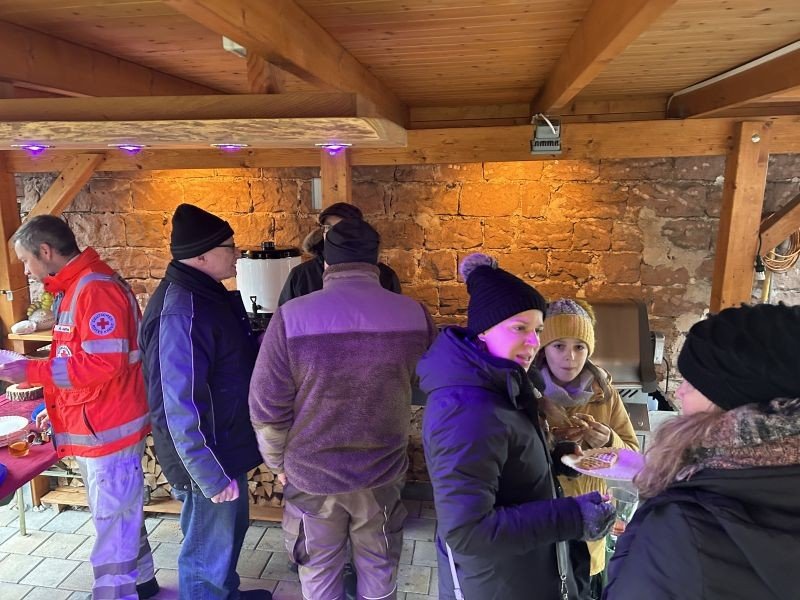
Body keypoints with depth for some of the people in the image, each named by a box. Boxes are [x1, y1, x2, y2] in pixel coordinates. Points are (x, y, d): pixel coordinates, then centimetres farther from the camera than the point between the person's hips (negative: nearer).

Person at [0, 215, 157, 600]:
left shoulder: (96, 288, -19)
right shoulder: (74, 289, 13)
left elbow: (102, 365, -26)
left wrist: (32, 372, -19)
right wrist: (59, 406, 16)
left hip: (107, 430, -10)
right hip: (93, 427, 10)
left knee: (112, 527, 2)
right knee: (119, 517, 22)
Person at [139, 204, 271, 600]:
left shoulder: (207, 293, 4)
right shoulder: (181, 312, -28)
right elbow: (181, 407, -28)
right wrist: (212, 475, -24)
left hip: (226, 448, 10)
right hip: (209, 460, -10)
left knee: (231, 528, 28)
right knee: (208, 552, 11)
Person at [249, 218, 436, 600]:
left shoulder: (291, 317, -19)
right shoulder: (414, 314, -13)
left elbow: (267, 407, -13)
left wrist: (278, 462, 4)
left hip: (311, 474, -1)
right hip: (384, 470, 2)